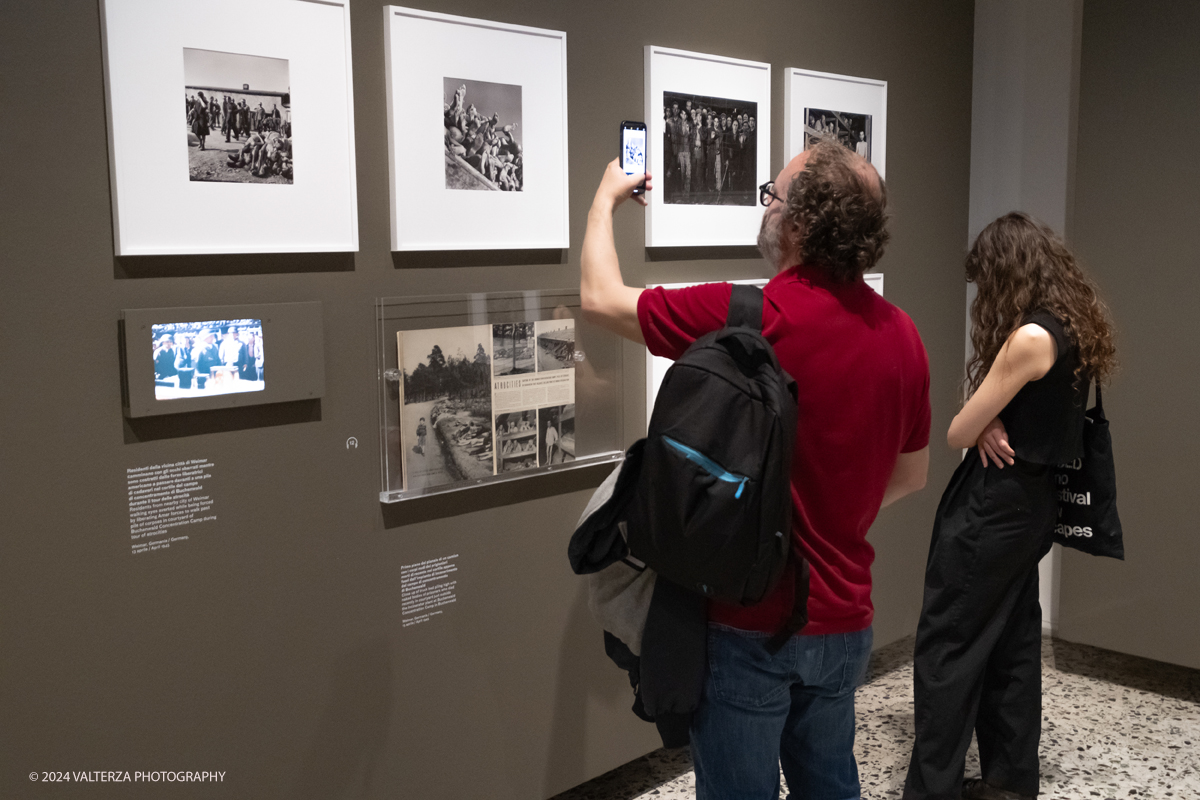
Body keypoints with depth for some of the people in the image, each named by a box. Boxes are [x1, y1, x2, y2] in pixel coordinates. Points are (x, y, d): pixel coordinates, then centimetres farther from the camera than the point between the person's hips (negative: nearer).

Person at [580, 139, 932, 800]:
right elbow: (910, 475, 10)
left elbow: (599, 298, -8)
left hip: (751, 625, -6)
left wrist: (606, 197, 8)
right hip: (844, 619, 6)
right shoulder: (900, 332, -3)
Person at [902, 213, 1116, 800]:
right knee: (1012, 641, 16)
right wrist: (992, 423, -10)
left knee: (947, 646, -1)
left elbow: (958, 434, -17)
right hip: (1033, 499, 9)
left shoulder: (1031, 337, -22)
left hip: (992, 506, -9)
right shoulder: (1075, 328, 7)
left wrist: (981, 424, 4)